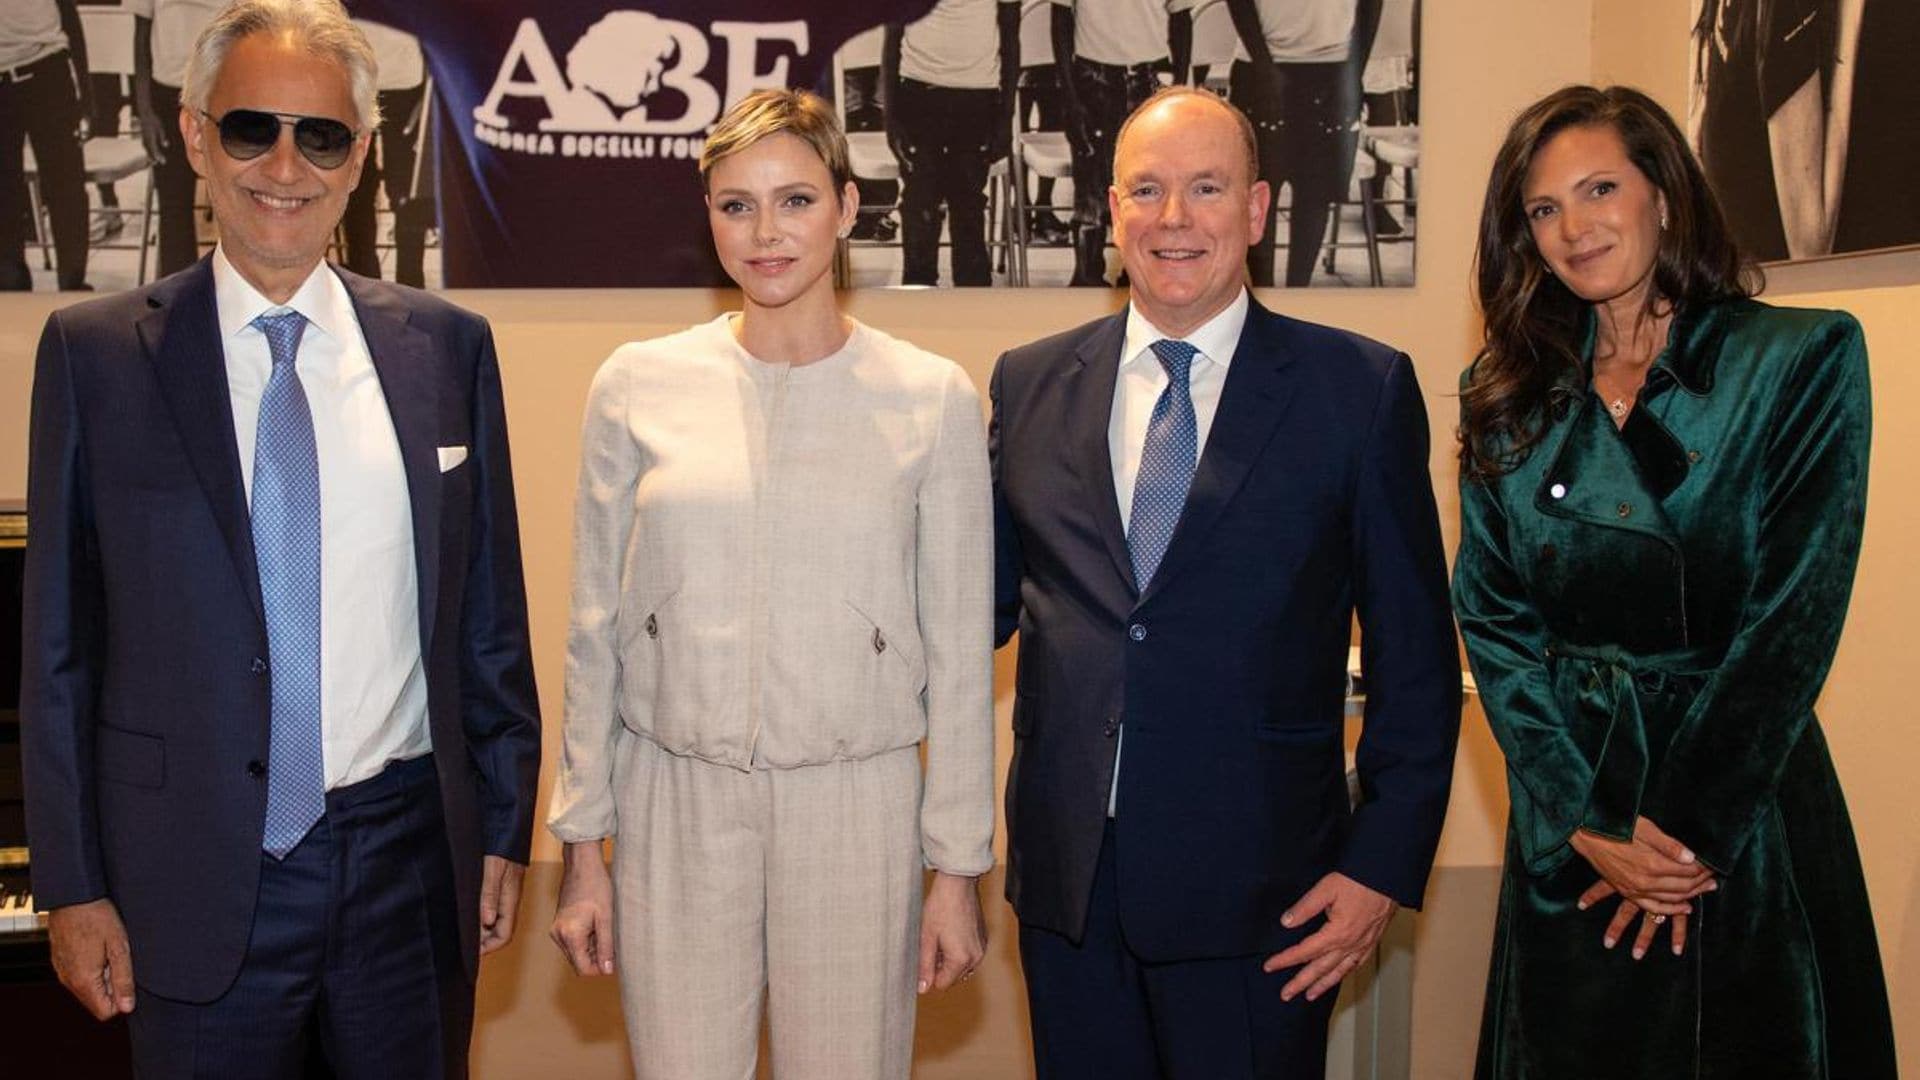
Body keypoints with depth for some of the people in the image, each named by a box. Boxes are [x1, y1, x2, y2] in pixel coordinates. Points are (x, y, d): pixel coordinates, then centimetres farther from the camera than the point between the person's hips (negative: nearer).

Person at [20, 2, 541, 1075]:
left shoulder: (447, 345, 1)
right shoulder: (94, 352, -2)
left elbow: (490, 609, 5)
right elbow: (61, 640, 0)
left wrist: (506, 826, 6)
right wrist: (74, 885, 0)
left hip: (411, 850, 2)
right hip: (201, 872, -1)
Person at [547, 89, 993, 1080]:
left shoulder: (932, 398, -3)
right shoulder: (637, 385, 0)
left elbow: (959, 650, 1)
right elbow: (595, 630, 6)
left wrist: (958, 867, 2)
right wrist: (582, 844, 6)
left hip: (855, 807, -1)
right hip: (675, 802, 1)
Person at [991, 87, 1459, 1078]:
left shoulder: (1360, 389, -3)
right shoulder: (1031, 384, 6)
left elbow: (1414, 651, -2)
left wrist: (1384, 862, -6)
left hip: (1255, 884, -2)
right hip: (1067, 876, 3)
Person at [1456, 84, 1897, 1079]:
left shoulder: (1804, 360, -5)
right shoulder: (1507, 394, 4)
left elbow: (1794, 617, -11)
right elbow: (1492, 615, -1)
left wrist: (1693, 829, -13)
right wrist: (1580, 819, -10)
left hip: (1745, 800, -3)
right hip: (1563, 835, 3)